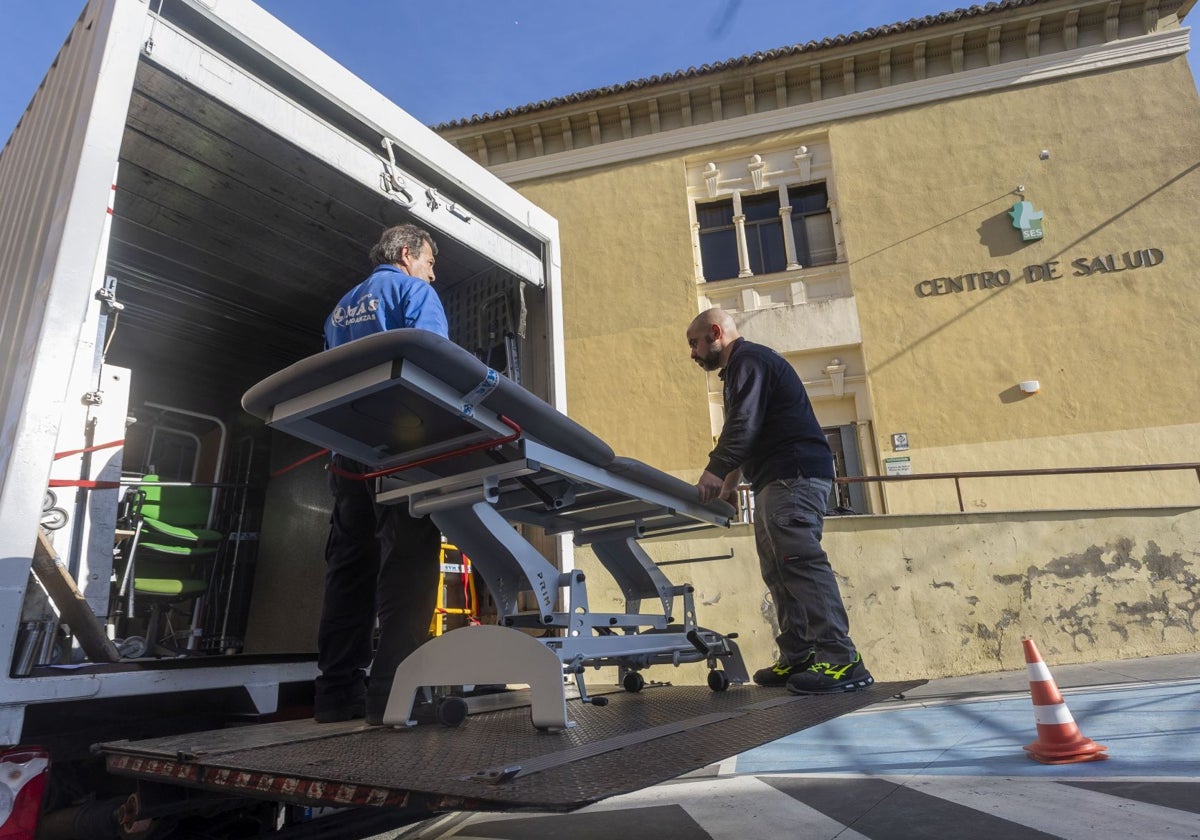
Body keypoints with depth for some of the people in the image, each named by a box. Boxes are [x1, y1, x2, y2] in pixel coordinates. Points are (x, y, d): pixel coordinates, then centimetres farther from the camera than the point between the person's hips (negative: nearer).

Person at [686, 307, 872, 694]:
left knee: (800, 560, -18)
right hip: (778, 480, 11)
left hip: (794, 474, -11)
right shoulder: (743, 364, 28)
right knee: (779, 570, 6)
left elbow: (743, 425, -18)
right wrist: (730, 480, 23)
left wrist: (715, 471, -18)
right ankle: (797, 659, 7)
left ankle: (842, 660, -19)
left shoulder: (746, 359, -4)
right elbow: (751, 432, 29)